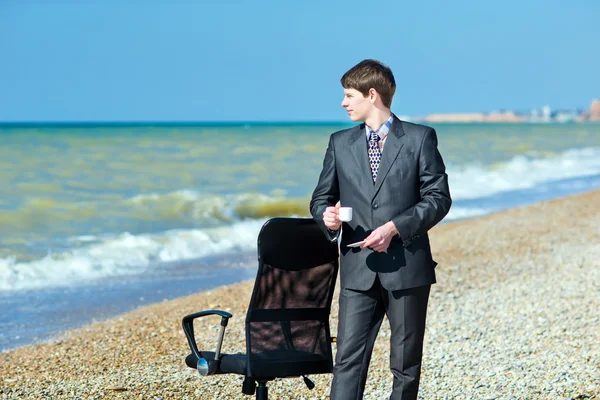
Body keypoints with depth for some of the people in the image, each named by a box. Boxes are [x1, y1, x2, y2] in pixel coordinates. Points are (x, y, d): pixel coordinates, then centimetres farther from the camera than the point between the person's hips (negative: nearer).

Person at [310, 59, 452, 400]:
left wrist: (395, 227, -16)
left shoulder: (420, 138, 1)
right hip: (358, 269, 2)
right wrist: (326, 215, -8)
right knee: (349, 359, -5)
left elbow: (439, 198, -3)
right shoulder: (340, 143, 12)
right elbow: (322, 197, 16)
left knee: (406, 365, 7)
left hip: (406, 267, -2)